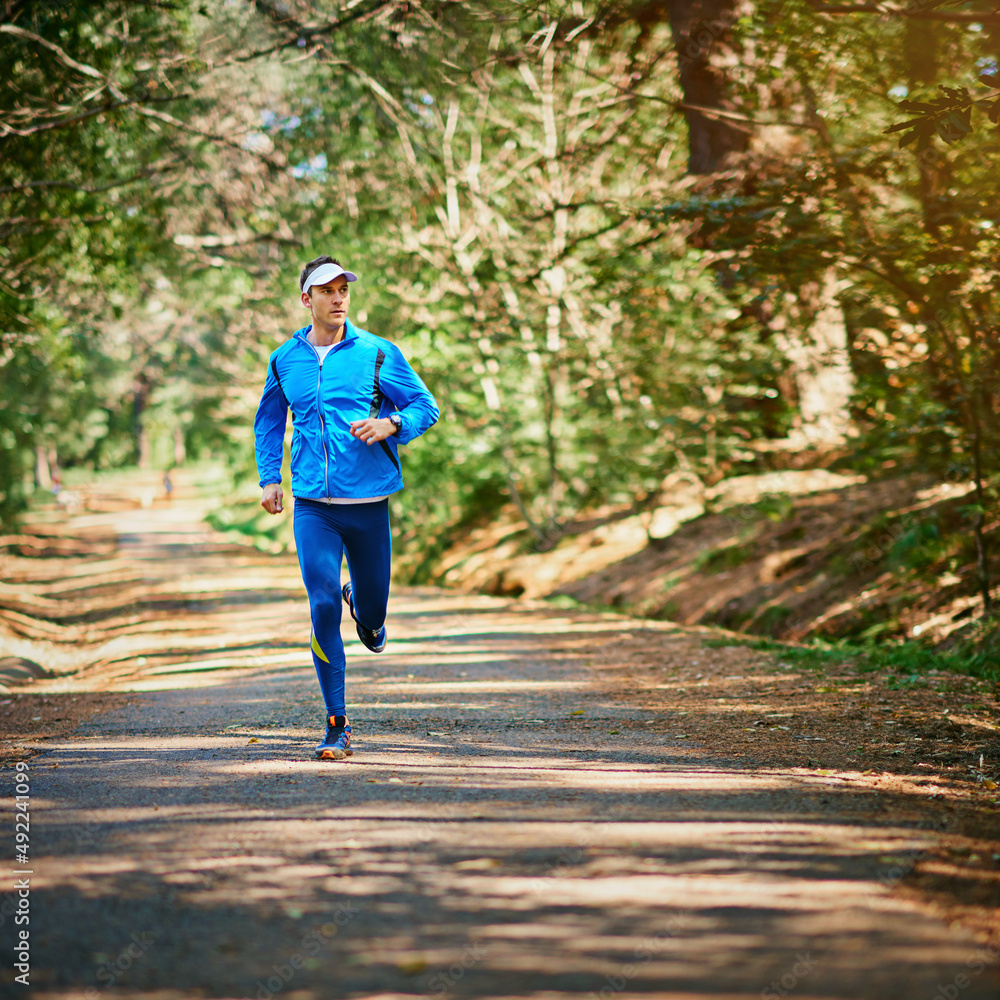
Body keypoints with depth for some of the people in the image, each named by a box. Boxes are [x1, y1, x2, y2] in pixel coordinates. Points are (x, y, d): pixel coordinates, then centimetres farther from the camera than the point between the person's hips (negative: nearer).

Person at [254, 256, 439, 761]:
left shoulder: (378, 353, -1)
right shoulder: (285, 360, 7)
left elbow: (426, 407, 3)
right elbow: (268, 421, 22)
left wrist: (390, 425, -17)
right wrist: (269, 477, 12)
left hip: (368, 502, 0)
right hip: (312, 506, 1)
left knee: (371, 609, 10)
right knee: (323, 609, -10)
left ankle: (366, 612, 51)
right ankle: (337, 726, -2)